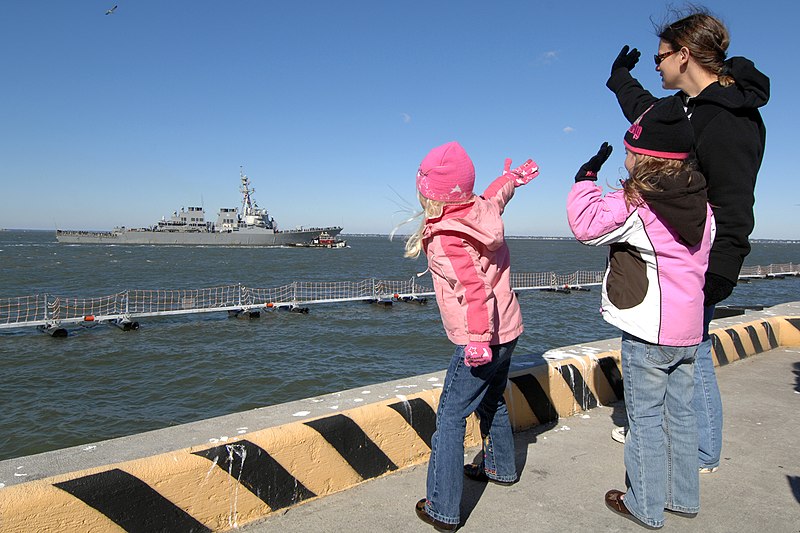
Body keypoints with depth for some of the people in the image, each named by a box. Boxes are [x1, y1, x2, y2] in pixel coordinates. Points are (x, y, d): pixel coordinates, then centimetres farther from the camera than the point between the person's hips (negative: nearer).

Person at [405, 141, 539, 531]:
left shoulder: (444, 240, -23)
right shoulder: (483, 210, -2)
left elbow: (475, 289, -31)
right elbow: (497, 194, 20)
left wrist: (479, 340, -36)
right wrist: (513, 177, 40)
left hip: (480, 341, -9)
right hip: (509, 330, 9)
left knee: (450, 419, -1)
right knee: (492, 401, 28)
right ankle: (500, 467, 49)